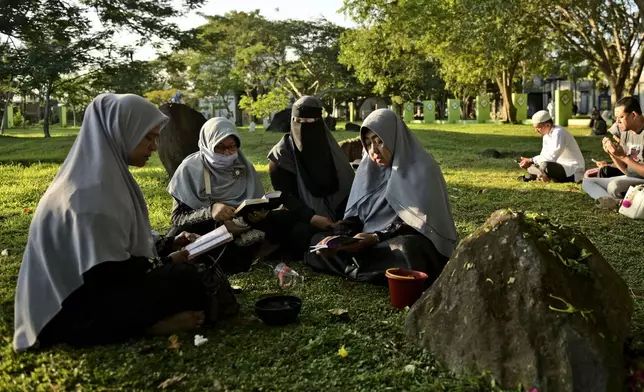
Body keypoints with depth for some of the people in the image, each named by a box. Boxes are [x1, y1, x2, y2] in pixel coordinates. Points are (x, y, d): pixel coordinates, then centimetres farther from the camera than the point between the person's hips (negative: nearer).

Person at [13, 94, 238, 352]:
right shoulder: (92, 190, -24)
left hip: (94, 286, 10)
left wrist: (169, 245, 6)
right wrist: (167, 262, -10)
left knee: (200, 271, 6)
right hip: (80, 310, -10)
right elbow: (110, 276, -24)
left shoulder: (106, 174, 7)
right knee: (195, 281, -16)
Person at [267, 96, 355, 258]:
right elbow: (284, 194, -10)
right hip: (302, 217, -3)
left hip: (334, 215, 4)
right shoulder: (282, 152, -5)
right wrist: (311, 218, -24)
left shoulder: (329, 146, 5)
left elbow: (348, 185, 2)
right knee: (301, 232, -35)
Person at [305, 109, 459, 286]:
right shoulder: (369, 169, 9)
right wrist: (336, 238, -15)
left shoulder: (421, 169, -9)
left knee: (403, 251, -42)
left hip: (412, 243, -7)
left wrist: (376, 238, -27)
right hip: (370, 243, 7)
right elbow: (354, 214, 5)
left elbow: (415, 220, -17)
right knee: (318, 242, -9)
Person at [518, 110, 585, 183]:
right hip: (561, 166, 9)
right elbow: (544, 155, 7)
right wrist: (528, 161, -11)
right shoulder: (547, 135, 7)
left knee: (545, 165, -34)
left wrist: (531, 160, -26)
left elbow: (551, 157, -28)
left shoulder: (558, 133, -20)